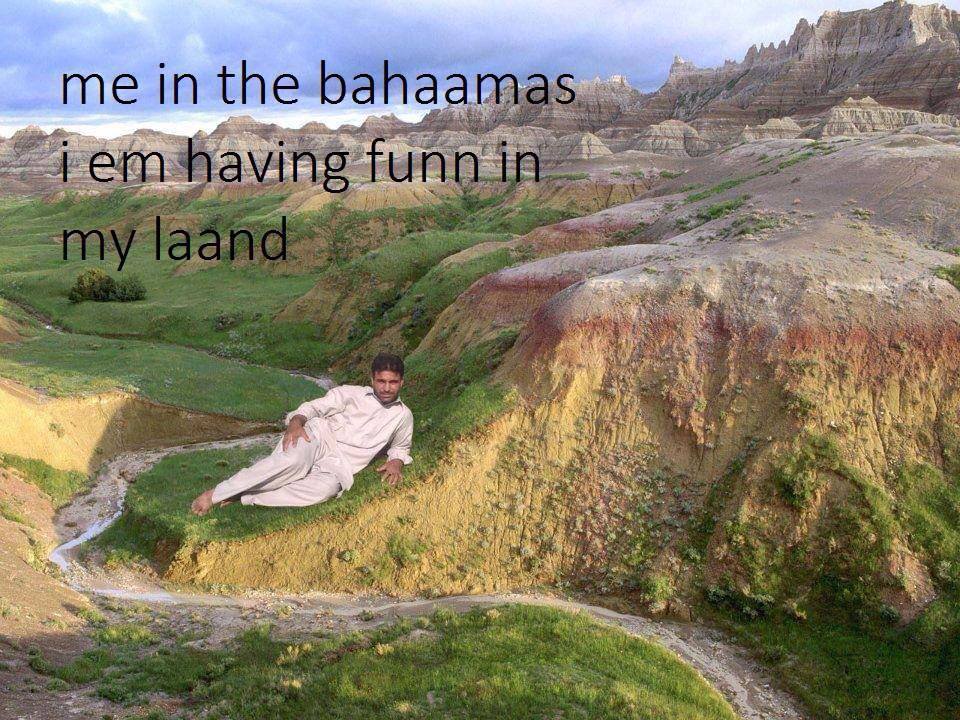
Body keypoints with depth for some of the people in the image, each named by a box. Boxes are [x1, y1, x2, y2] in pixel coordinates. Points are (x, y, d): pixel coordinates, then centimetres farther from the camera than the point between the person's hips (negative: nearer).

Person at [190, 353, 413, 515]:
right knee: (292, 461, -39)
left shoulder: (403, 416, 17)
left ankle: (241, 499, -35)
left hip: (340, 466, 1)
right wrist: (296, 422, -17)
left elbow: (400, 447, 33)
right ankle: (215, 494, -29)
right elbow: (313, 407, 5)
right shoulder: (350, 393, 10)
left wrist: (396, 462, 9)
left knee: (326, 488, -38)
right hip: (318, 437, -1)